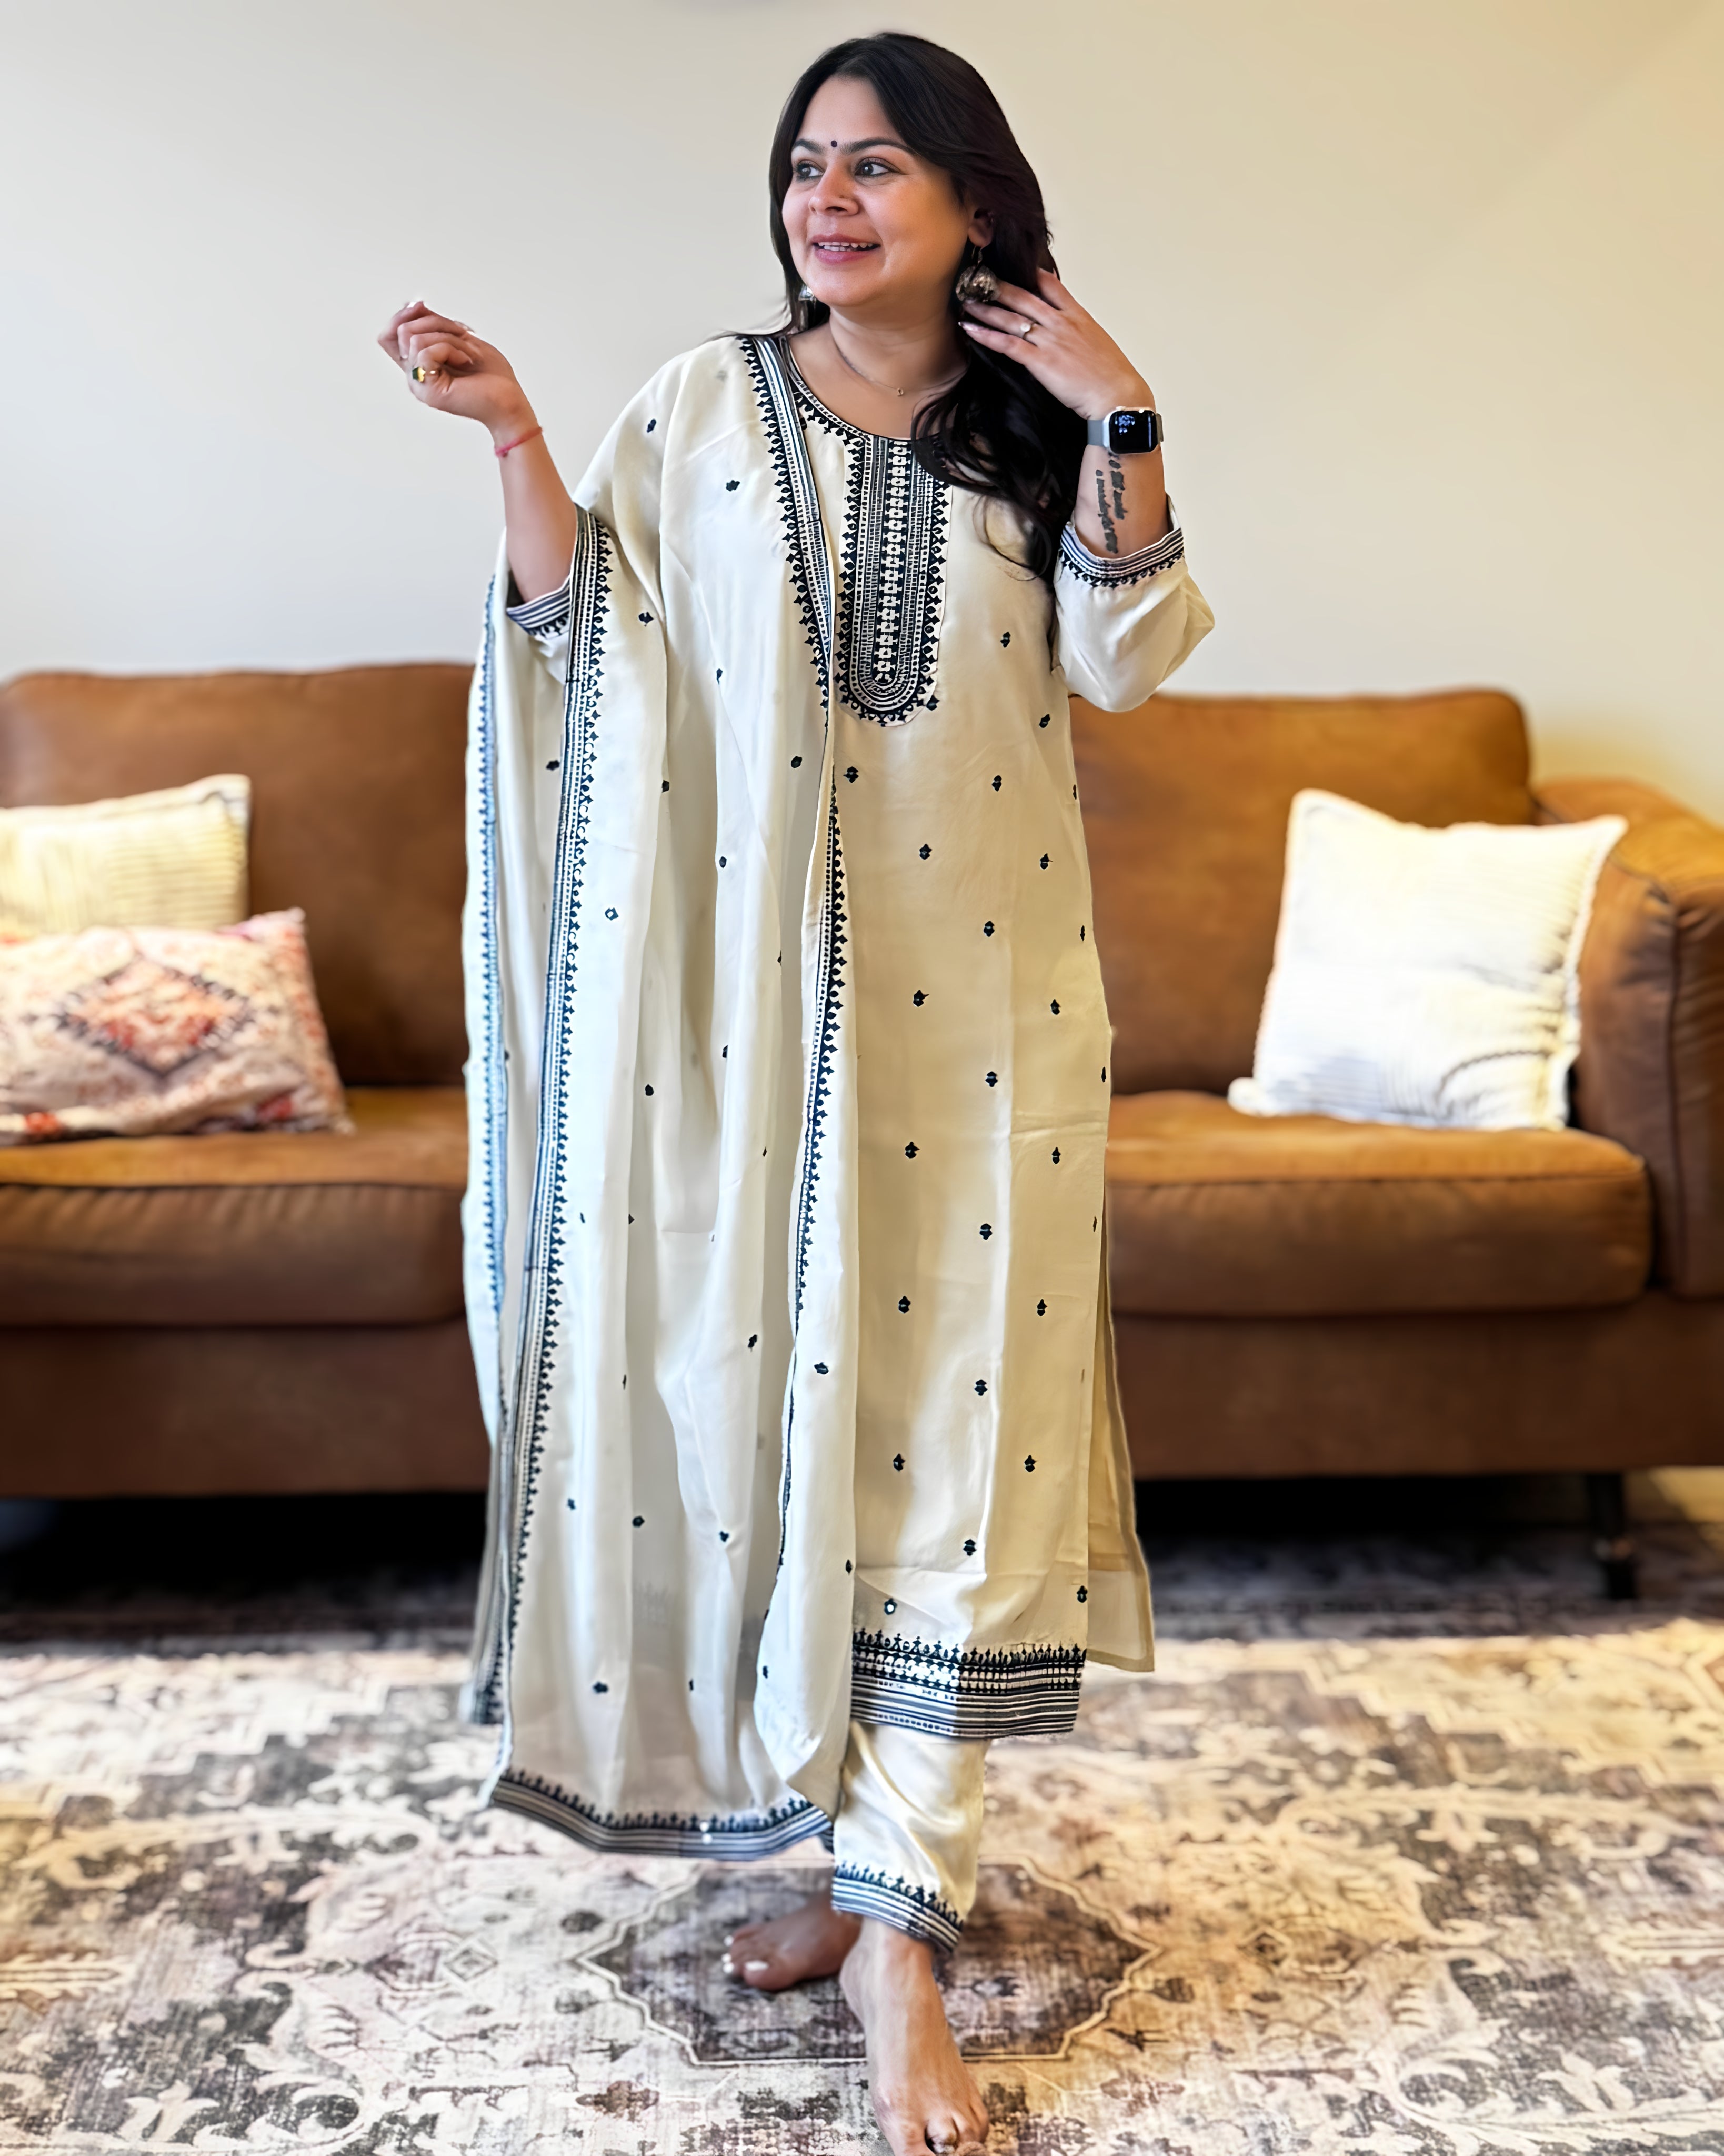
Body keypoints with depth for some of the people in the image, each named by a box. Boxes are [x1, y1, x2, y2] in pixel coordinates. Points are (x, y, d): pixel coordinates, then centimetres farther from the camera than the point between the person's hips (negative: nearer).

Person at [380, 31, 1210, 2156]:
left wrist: (1119, 425, -7)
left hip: (978, 1007, 1)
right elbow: (597, 636, 1)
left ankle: (898, 1928, 3)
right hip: (755, 997, 0)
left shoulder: (1039, 430, 10)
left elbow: (1119, 659, 0)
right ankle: (839, 1844, 23)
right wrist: (513, 439, -9)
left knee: (947, 1423, -3)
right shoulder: (704, 405, 6)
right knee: (772, 1395, 5)